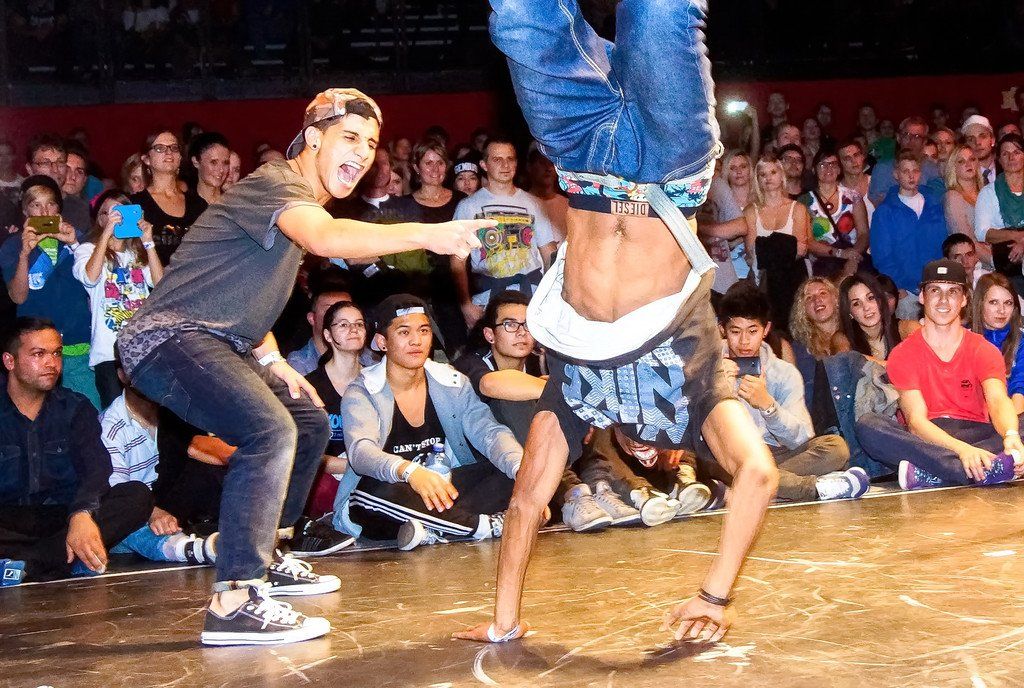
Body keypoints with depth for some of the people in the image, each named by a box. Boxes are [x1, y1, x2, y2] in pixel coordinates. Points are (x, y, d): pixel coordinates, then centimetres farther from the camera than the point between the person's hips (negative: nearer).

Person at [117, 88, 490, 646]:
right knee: (270, 432, -29)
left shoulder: (300, 201, 16)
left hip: (216, 339, 11)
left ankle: (260, 562, 26)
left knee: (308, 422, 19)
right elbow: (325, 239, -39)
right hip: (170, 335, -11)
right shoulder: (276, 184, -16)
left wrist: (272, 360, 15)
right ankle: (233, 604, -29)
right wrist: (425, 235, -46)